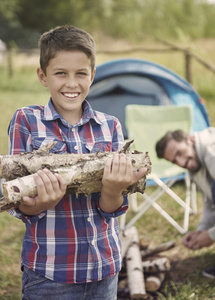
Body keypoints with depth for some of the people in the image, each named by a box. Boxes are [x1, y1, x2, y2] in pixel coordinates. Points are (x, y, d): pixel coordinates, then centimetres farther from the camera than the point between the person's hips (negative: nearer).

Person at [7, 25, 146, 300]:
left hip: (104, 268, 3)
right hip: (48, 273, -2)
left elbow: (109, 209, -3)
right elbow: (19, 208, -7)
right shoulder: (25, 120, -6)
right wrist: (44, 201, -28)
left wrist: (113, 189, -25)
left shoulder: (109, 126, 1)